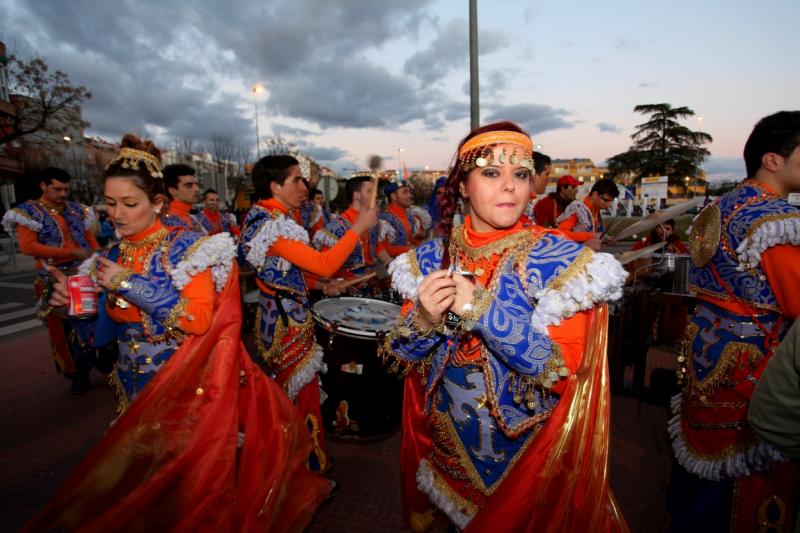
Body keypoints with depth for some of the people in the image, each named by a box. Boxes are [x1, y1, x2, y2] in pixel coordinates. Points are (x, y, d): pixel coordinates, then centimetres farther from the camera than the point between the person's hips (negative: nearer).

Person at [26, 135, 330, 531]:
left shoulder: (184, 246, -13)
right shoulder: (110, 259, 5)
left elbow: (199, 319, -24)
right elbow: (103, 335, 9)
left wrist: (131, 284, -21)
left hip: (191, 391, -5)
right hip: (139, 395, 6)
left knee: (196, 488, 8)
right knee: (148, 488, 20)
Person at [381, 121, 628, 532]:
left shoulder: (560, 260, -16)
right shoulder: (431, 259, -8)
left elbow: (564, 371, -21)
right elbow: (400, 358, -3)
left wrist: (482, 309, -30)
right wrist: (423, 319, -24)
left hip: (526, 446, -2)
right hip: (446, 442, 3)